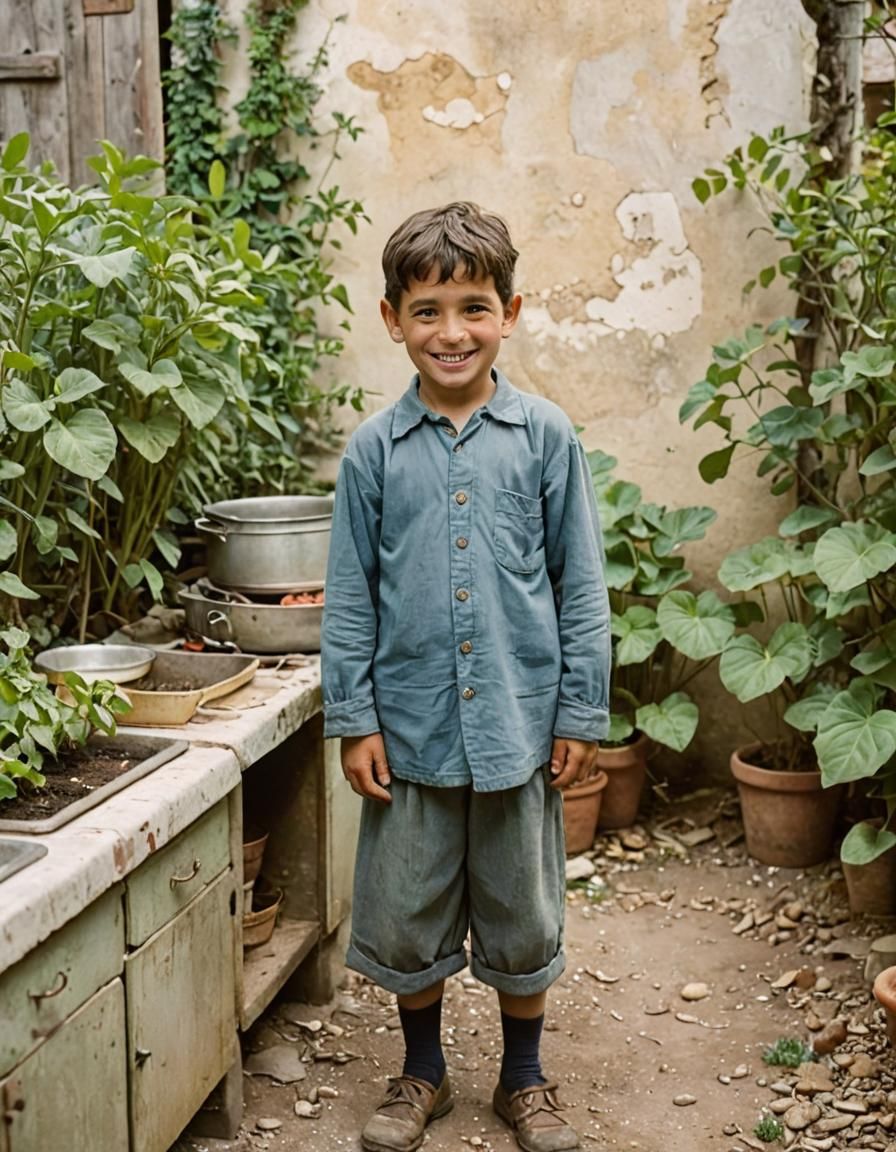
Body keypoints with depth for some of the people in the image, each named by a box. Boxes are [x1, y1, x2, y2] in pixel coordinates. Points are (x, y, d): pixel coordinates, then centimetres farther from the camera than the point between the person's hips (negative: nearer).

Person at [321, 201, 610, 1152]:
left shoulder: (545, 437, -3)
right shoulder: (375, 449, -1)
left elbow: (580, 585, 0)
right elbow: (349, 595, 2)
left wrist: (581, 714, -1)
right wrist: (353, 718, -2)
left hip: (520, 723, 0)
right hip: (410, 725, 1)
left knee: (523, 917, 13)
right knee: (406, 914, 13)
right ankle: (422, 1074, 36)